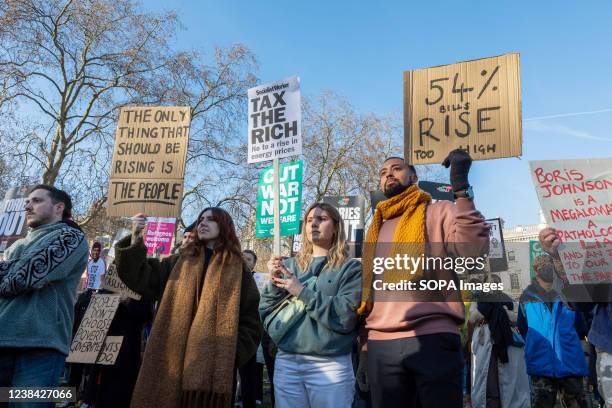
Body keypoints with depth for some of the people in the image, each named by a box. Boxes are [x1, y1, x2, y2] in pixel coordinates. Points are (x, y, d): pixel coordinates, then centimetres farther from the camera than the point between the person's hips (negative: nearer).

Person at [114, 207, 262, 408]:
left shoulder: (237, 271, 5)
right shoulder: (180, 263, 14)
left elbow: (250, 322, 3)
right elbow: (142, 278, 4)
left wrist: (233, 355, -9)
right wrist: (135, 240, -8)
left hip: (214, 365, -2)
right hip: (173, 361, 3)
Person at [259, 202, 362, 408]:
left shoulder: (351, 268, 0)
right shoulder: (289, 265, 11)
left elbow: (346, 316, -14)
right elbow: (265, 313, 8)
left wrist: (302, 291, -14)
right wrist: (273, 282, -8)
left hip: (330, 365, -3)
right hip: (286, 362, 3)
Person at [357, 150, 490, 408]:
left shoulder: (439, 212, 8)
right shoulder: (376, 230, 22)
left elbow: (472, 249, -12)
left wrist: (461, 187, -15)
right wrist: (364, 349, 16)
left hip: (433, 340, -4)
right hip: (380, 347, 4)